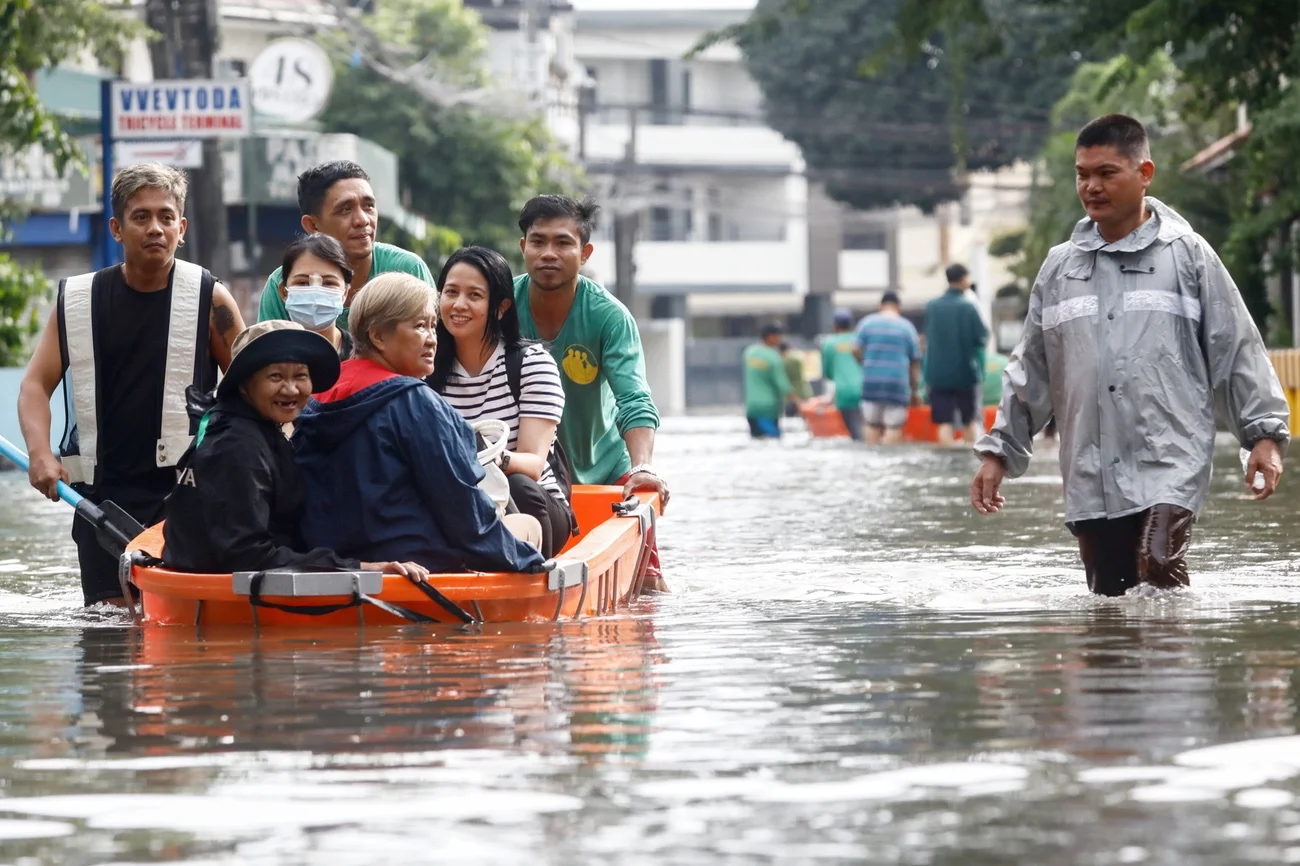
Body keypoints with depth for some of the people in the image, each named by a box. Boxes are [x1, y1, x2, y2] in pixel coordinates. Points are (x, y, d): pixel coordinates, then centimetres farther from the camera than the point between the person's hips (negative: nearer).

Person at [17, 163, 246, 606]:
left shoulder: (209, 300, 1)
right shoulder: (77, 301, 6)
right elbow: (36, 385, 6)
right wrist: (40, 453, -12)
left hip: (186, 491, -2)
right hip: (103, 492, 2)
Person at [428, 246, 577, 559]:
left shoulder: (532, 363, -4)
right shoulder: (428, 369, 6)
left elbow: (533, 464, -15)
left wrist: (499, 460, -39)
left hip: (528, 506, -1)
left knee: (518, 488, -36)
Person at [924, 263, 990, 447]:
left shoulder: (932, 307, 1)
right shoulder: (968, 307, -10)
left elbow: (927, 338, 8)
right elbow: (982, 337, -9)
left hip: (938, 373, 2)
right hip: (966, 372, -2)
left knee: (945, 423, 2)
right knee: (972, 421, 10)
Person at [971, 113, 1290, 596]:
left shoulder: (1187, 255, 4)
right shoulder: (1060, 268, 14)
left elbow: (1236, 349, 4)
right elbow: (1031, 370, 20)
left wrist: (1265, 433, -3)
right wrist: (999, 451, 16)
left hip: (1170, 465, -4)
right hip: (1090, 479, 4)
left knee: (1159, 568, -24)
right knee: (1110, 598, 3)